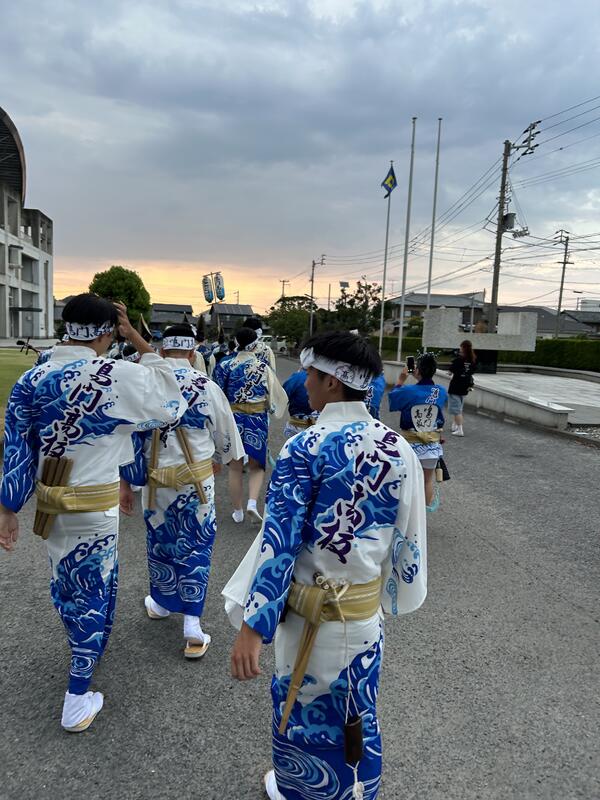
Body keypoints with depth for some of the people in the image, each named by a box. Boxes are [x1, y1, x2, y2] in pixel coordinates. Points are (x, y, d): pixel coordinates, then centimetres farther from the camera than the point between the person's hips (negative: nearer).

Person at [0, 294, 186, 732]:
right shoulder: (119, 376, -19)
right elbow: (172, 404, -5)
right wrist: (139, 341, -6)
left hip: (50, 502, 6)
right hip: (95, 506, -6)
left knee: (66, 581, 26)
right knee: (92, 589, 9)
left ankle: (84, 645, 53)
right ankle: (77, 699, 20)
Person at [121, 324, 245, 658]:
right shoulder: (207, 386, -9)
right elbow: (225, 433, 4)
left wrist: (128, 477, 14)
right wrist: (222, 459, 24)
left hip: (156, 478, 2)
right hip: (197, 478, -1)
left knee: (160, 541, 20)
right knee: (196, 546, 7)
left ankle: (161, 602, 42)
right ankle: (192, 627, 9)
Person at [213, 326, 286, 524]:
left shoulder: (225, 366, -5)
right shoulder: (263, 368, -5)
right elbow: (276, 396, -1)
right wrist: (271, 407, 20)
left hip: (232, 419, 1)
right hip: (257, 421, -1)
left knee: (235, 467, 12)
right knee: (256, 465, 13)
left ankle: (237, 511, 19)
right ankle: (252, 502, -7)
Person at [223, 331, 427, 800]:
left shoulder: (305, 449, -21)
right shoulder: (398, 448, -5)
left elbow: (279, 541, -22)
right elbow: (407, 537, 3)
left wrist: (252, 627, -18)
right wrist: (391, 591, 18)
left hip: (312, 613, -4)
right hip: (368, 611, 5)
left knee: (304, 710, 21)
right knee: (359, 714, 25)